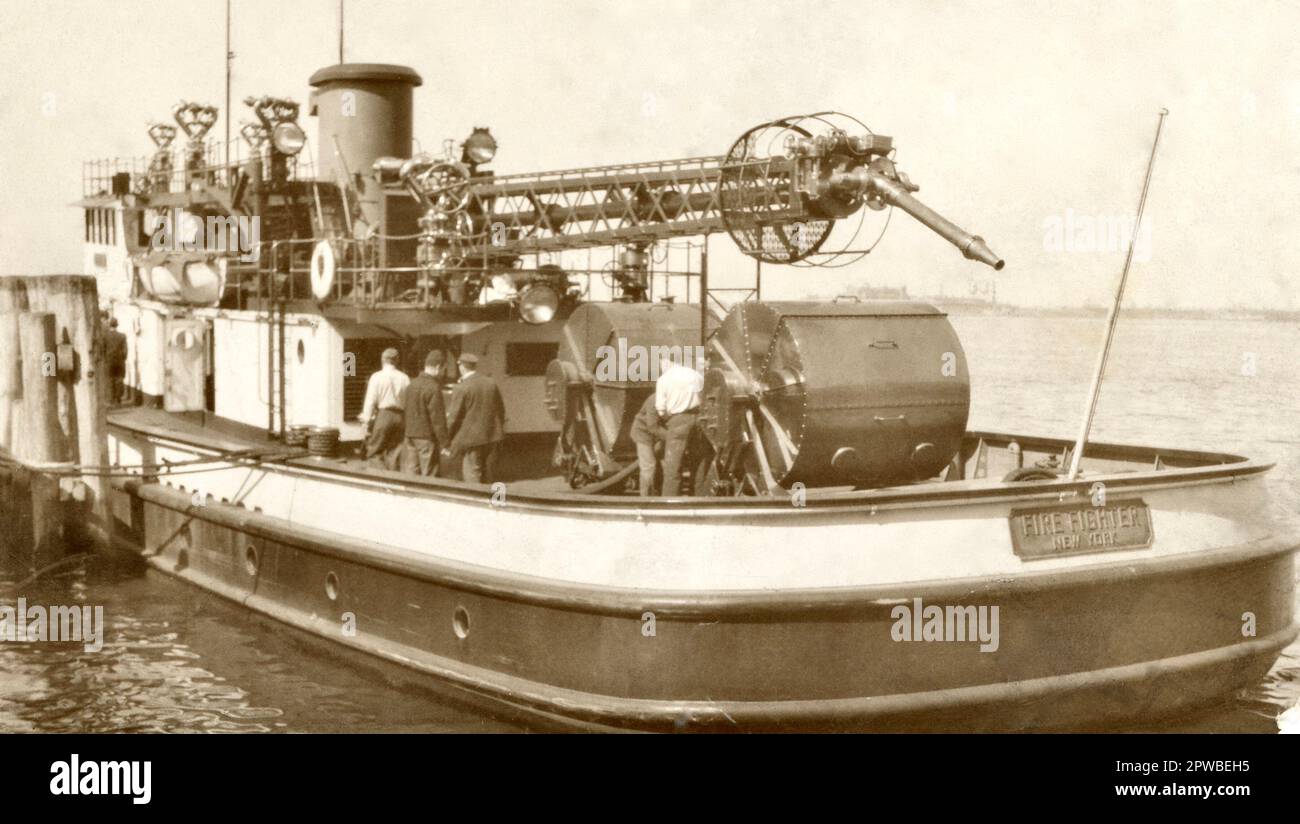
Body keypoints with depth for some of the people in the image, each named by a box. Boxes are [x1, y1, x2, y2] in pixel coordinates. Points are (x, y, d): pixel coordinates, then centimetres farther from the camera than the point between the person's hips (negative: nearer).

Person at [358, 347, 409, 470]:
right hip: (400, 416, 3)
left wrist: (367, 418, 1)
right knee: (395, 451, 8)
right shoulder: (404, 378, 5)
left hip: (383, 415, -3)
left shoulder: (377, 377, -3)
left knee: (375, 450, 2)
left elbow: (371, 400, -5)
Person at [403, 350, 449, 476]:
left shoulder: (412, 384, 9)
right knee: (429, 475, -2)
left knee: (412, 472, 11)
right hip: (427, 437, -8)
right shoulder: (433, 388, -16)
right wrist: (445, 443, -12)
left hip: (410, 434, 8)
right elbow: (438, 419, -17)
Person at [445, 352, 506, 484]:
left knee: (472, 479, -1)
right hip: (492, 437, 6)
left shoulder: (461, 388, -12)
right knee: (489, 478, 13)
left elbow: (454, 417, -10)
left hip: (471, 439, -6)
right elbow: (501, 409, 12)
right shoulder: (491, 383, 6)